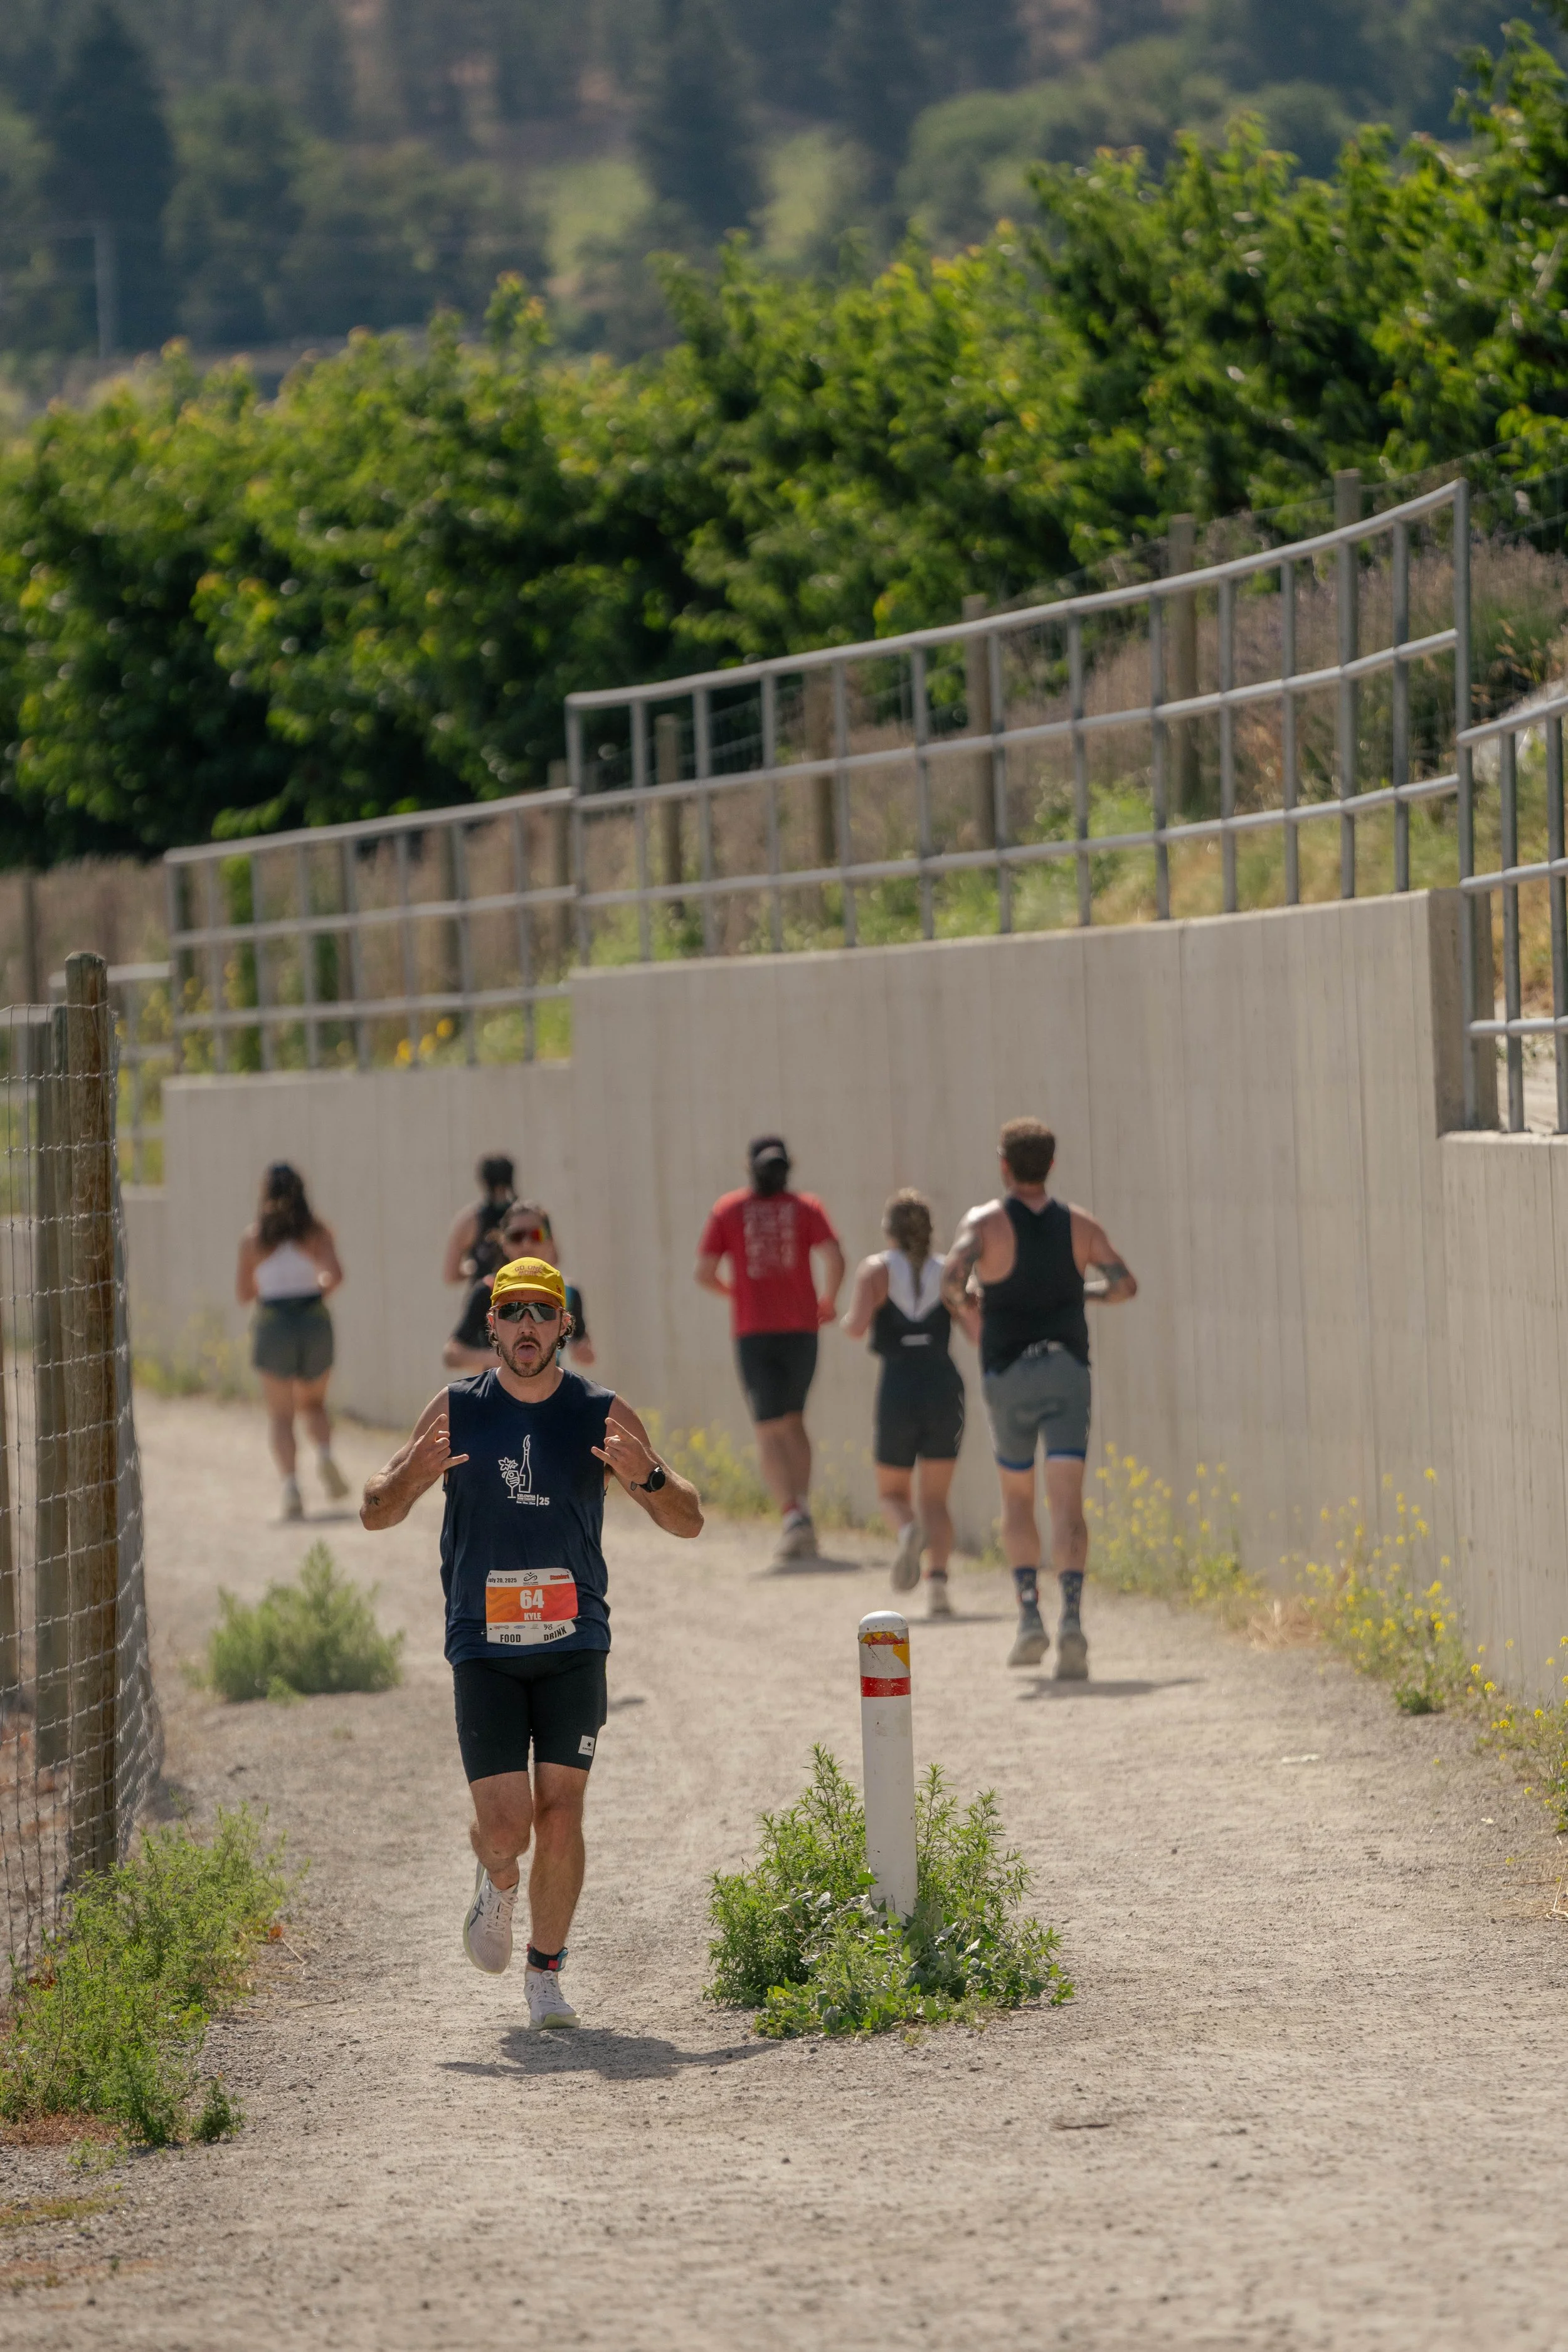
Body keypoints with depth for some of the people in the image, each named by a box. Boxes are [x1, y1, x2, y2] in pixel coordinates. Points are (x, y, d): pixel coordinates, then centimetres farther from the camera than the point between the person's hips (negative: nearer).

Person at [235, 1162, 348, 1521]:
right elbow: (335, 1274, -15)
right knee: (313, 1404, 21)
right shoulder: (318, 1232, 0)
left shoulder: (253, 1238, 0)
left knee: (280, 1415, 5)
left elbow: (243, 1294, 4)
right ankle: (325, 1456, -9)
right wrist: (321, 1289, 7)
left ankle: (291, 1486, -13)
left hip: (273, 1327, -1)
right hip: (315, 1323, 1)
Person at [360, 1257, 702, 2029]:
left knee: (560, 1818, -5)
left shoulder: (601, 1415, 2)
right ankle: (497, 1884, 27)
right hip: (483, 1648, 0)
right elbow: (375, 1514, 6)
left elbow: (688, 1522, 4)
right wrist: (412, 1475, -17)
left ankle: (545, 1972, 12)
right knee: (505, 1826, -9)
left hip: (574, 1646, 0)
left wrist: (647, 1476, -19)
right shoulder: (456, 1411, 2)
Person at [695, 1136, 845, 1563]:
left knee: (770, 1431, -3)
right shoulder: (806, 1208, 5)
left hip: (754, 1334, -2)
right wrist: (828, 1301, 8)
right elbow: (835, 1259, -10)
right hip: (801, 1329, 2)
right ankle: (802, 1509, 12)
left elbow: (704, 1272, 1)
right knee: (793, 1421, 21)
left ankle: (793, 1516, -23)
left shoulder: (728, 1210, 4)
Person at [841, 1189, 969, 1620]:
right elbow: (980, 1330, -3)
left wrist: (848, 1322, 12)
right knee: (935, 1499, 12)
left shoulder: (876, 1270, 2)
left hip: (898, 1392, -1)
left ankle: (908, 1531, -20)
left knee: (893, 1493, 17)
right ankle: (938, 1581, -13)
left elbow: (858, 1327, -12)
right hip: (944, 1388, 1)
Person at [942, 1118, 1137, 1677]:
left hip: (1009, 1374, -1)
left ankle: (1030, 1616, 9)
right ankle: (1072, 1617, -26)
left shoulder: (986, 1222, -5)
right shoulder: (1078, 1224, 4)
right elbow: (1124, 1284, 4)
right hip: (1068, 1370, 1)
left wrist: (960, 1299, 3)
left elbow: (954, 1274, -21)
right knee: (1066, 1504, -7)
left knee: (1016, 1498, 19)